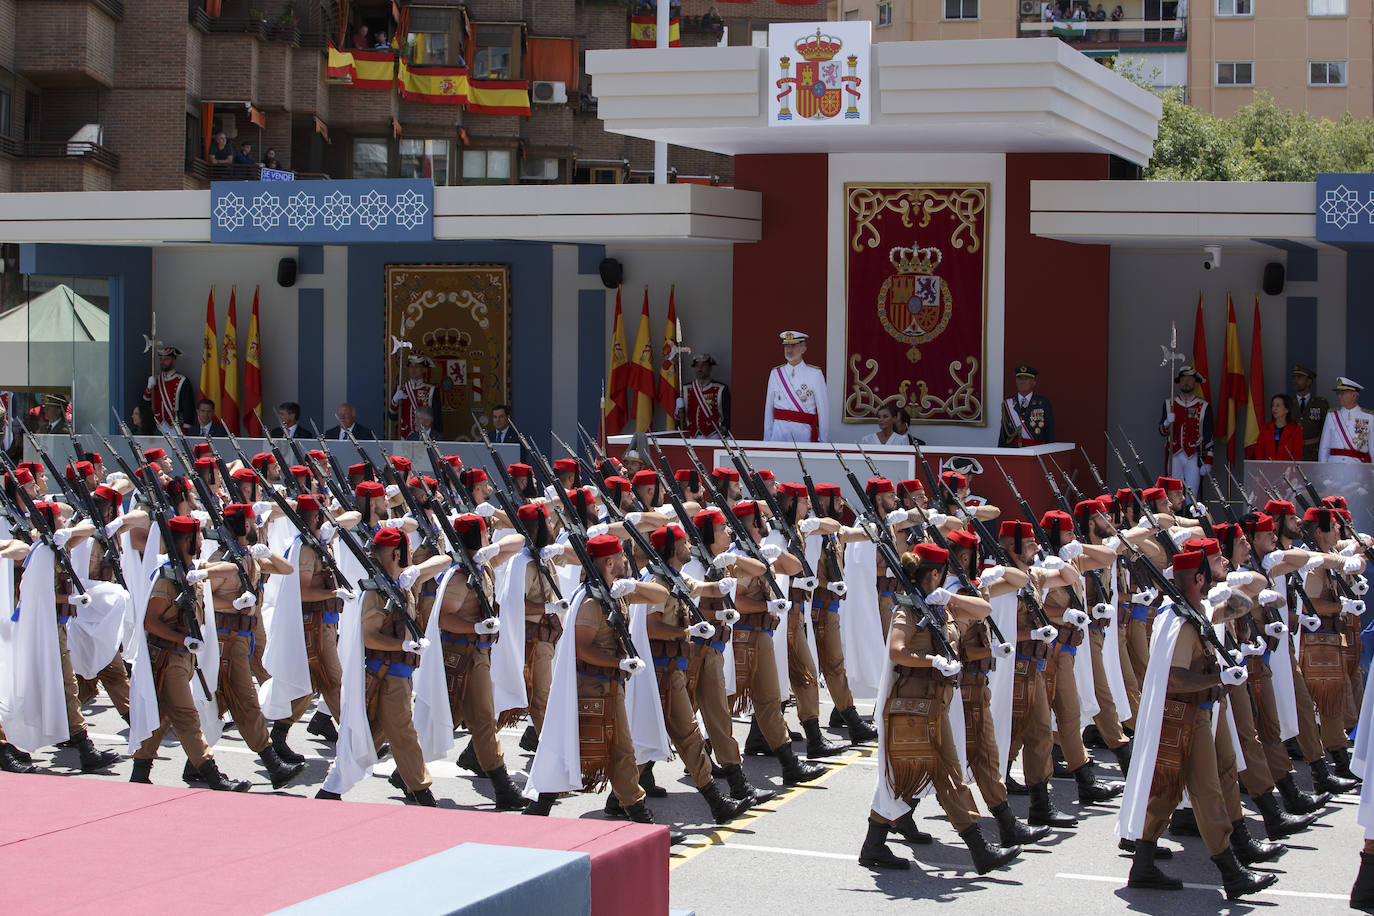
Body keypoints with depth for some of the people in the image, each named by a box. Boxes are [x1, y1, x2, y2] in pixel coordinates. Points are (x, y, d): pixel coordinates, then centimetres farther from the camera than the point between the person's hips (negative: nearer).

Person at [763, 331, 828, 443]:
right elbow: (769, 407, 10)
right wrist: (767, 438, 7)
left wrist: (823, 441, -4)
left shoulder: (815, 374, -1)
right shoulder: (775, 373, 8)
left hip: (804, 433, -2)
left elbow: (823, 409, -1)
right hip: (779, 432, 2)